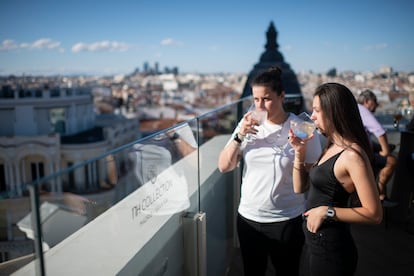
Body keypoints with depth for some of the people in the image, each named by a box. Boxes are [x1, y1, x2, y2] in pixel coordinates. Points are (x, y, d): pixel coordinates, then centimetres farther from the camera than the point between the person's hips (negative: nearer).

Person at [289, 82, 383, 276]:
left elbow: (374, 214, -22)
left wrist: (327, 211, -21)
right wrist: (299, 152, -2)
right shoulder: (331, 147, 6)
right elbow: (300, 187, 8)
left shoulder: (352, 155, -21)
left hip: (330, 248, -8)